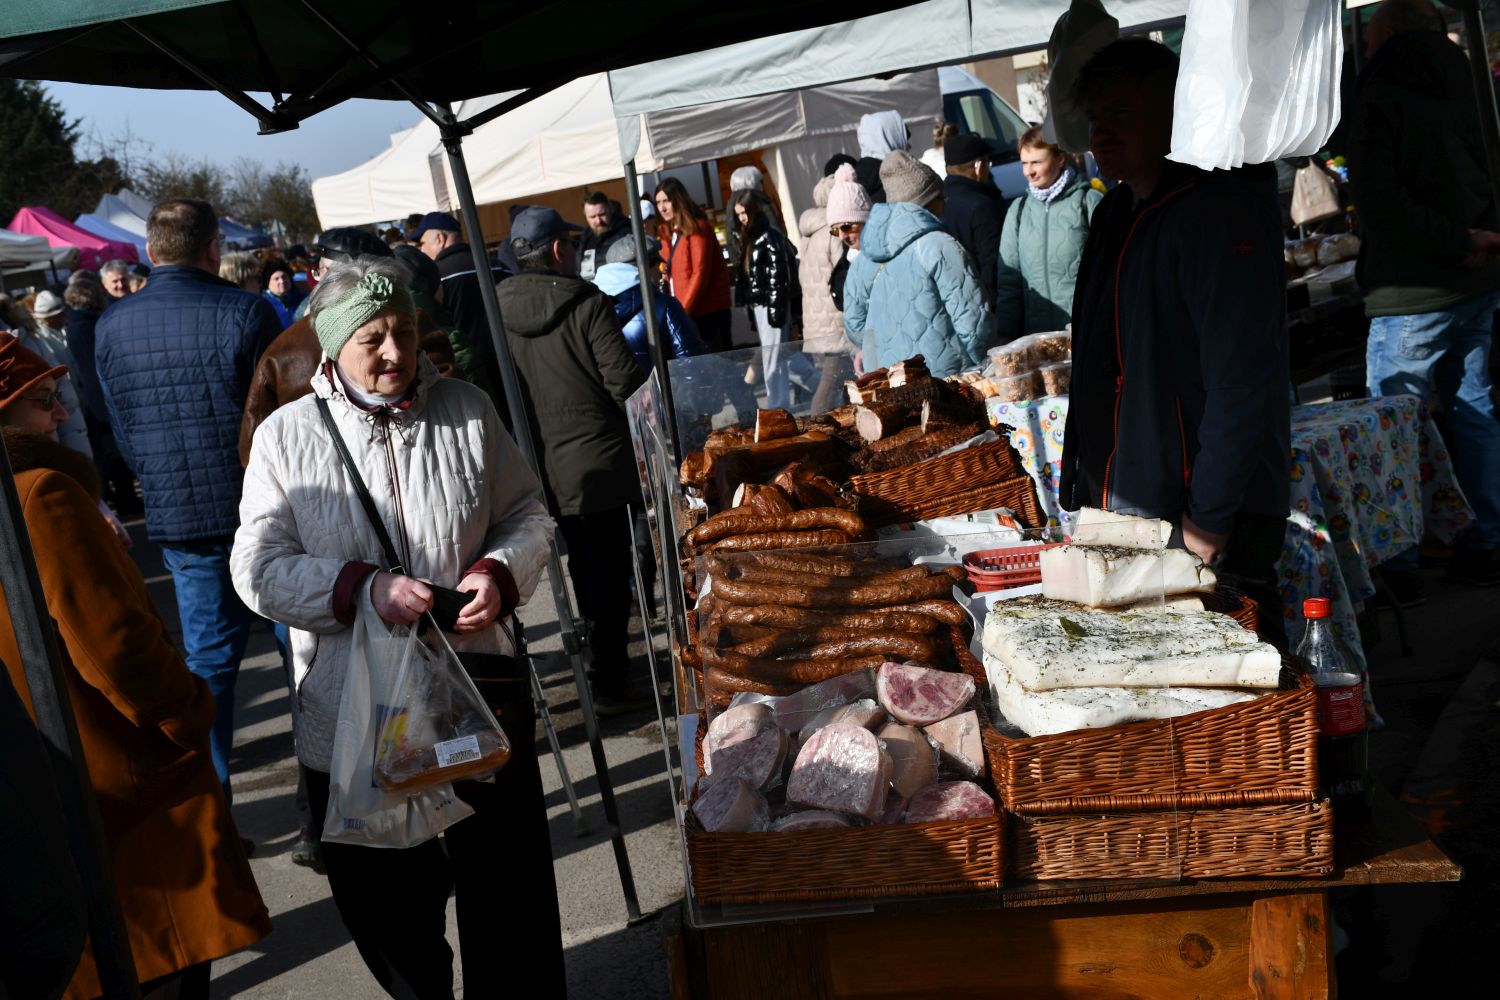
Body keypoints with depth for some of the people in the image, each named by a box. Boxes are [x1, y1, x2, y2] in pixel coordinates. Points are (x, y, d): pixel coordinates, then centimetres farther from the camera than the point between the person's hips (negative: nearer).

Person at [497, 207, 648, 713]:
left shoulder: (496, 311, -1)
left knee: (584, 570, 19)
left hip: (541, 470, 5)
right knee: (609, 570, 5)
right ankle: (609, 679, 7)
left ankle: (606, 668, 33)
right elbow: (625, 381, -16)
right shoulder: (587, 304, -13)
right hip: (598, 460, -5)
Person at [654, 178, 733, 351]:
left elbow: (700, 273, -15)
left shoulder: (696, 227, -7)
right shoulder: (666, 232, 14)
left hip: (708, 311, -7)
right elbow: (671, 276, 15)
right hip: (683, 312, 7)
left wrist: (684, 310, -19)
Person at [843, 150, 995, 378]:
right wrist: (980, 368, 3)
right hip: (943, 382, -6)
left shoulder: (863, 259, 9)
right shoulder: (940, 248, -10)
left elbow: (854, 326, 15)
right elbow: (974, 322, -12)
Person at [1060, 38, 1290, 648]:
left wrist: (1209, 520, -22)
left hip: (1213, 530, -9)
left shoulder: (1220, 209, -15)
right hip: (1122, 511, 9)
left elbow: (1243, 378, -21)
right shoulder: (1115, 213, 14)